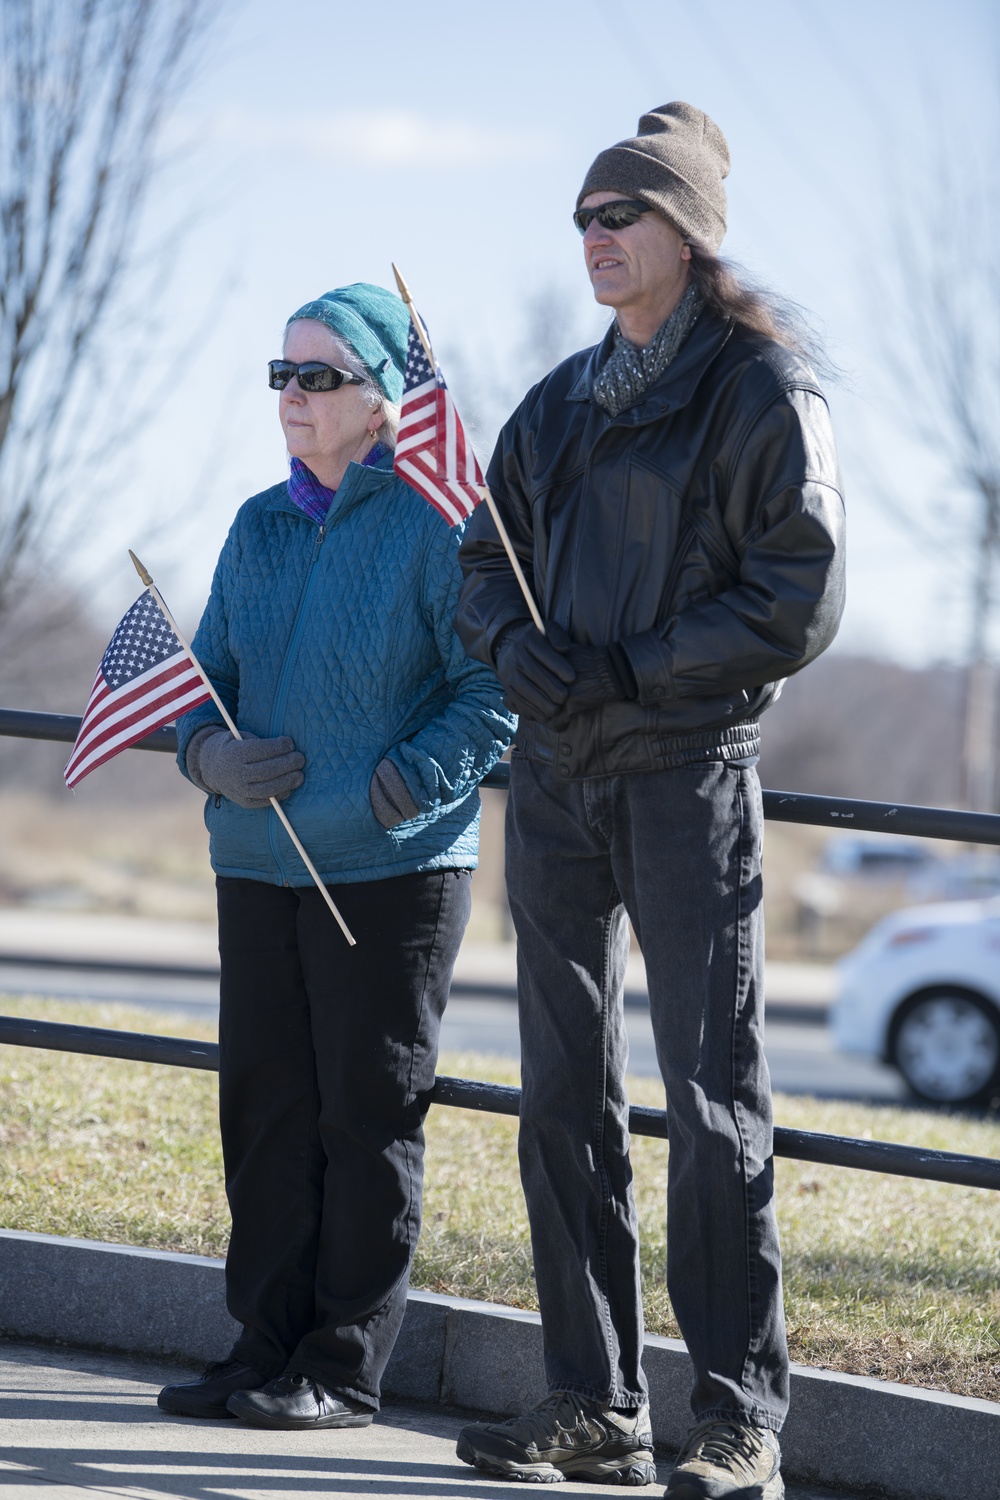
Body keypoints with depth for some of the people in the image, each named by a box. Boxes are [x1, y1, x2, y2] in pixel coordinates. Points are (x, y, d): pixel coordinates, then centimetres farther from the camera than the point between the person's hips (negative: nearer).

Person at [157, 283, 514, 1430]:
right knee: (264, 1106, 7)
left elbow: (494, 691, -10)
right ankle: (268, 1344, 16)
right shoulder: (259, 527, 13)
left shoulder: (436, 521, -6)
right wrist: (210, 753, -4)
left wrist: (405, 786, -21)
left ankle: (344, 1367, 6)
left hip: (392, 869, -6)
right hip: (257, 863, 6)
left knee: (369, 1114, 0)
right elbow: (210, 676, 17)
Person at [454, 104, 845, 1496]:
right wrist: (518, 646, -5)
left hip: (690, 770, -7)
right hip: (556, 772, 7)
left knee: (714, 1094, -6)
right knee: (566, 1093, 7)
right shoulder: (564, 400, 15)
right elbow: (484, 560, 17)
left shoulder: (765, 391, -5)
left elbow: (797, 604, -11)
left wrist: (631, 671, -15)